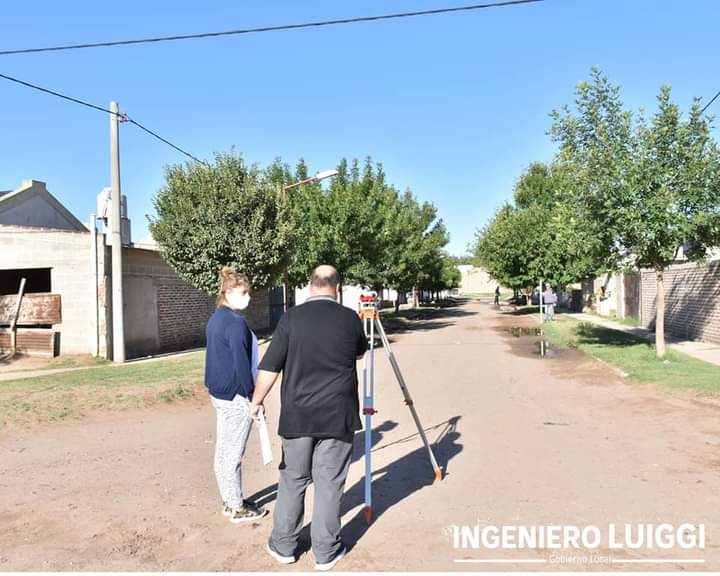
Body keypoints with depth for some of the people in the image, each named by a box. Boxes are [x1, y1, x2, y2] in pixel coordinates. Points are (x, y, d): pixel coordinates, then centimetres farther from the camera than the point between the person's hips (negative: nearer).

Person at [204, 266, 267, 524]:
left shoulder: (215, 319, 11)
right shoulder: (236, 322, -18)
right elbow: (242, 363, -20)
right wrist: (253, 396, -13)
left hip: (218, 393, 10)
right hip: (236, 396, -10)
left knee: (223, 450, 15)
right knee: (233, 453, 0)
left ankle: (229, 501, 27)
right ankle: (237, 508, 11)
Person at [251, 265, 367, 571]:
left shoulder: (292, 317, -5)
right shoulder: (350, 318, -2)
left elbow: (269, 366, -6)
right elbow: (360, 352, 18)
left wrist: (257, 400, 7)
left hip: (297, 415, 1)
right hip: (337, 416, 0)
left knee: (292, 480, 15)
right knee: (329, 483, 9)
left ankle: (283, 545, 27)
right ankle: (325, 552, 19)